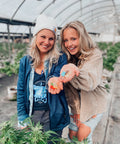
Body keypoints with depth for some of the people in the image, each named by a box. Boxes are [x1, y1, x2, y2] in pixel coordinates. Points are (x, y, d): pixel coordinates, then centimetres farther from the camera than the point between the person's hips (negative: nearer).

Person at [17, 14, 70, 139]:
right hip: (31, 115, 3)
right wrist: (22, 118, 0)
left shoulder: (60, 59, -8)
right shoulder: (25, 61, 0)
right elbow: (21, 91, 3)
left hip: (52, 116, -2)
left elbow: (57, 81, -18)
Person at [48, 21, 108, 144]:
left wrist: (76, 71, -58)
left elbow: (91, 83, -38)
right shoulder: (66, 58, -7)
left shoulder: (95, 55, -21)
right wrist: (76, 109, -10)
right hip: (76, 104, 4)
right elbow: (68, 86, -6)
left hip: (94, 104, -4)